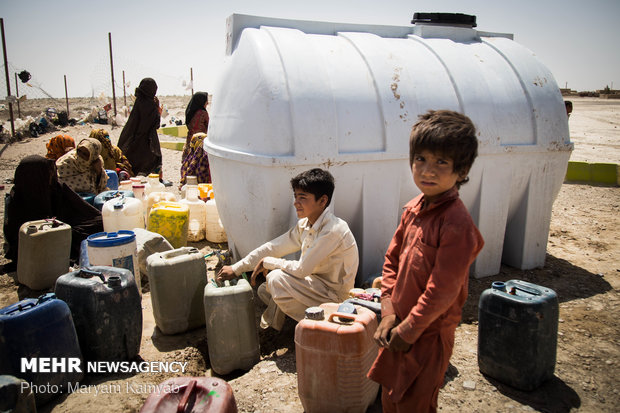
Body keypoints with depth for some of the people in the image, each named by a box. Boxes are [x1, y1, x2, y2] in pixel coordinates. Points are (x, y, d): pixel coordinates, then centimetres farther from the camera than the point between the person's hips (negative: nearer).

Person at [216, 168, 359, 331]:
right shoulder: (304, 225, 1)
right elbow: (274, 247, 4)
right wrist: (236, 269, 1)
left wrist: (267, 262, -13)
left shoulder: (333, 230, -26)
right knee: (264, 291, 9)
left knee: (277, 279, -24)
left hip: (333, 295, -8)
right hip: (316, 284, 8)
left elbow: (302, 269, -27)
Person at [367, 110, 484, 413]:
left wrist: (408, 330, -14)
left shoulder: (457, 224, -24)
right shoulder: (413, 209, 0)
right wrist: (389, 313, -2)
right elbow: (392, 260, 6)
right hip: (400, 329, 7)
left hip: (428, 334, -7)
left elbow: (441, 290, -24)